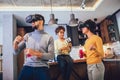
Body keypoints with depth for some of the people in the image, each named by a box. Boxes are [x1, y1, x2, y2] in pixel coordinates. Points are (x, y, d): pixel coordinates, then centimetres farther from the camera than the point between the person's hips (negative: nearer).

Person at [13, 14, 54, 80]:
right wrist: (15, 43, -10)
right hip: (27, 67, 2)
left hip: (42, 68, -2)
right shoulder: (27, 36, 9)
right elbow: (16, 52, 10)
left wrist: (35, 53, -15)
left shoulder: (49, 37, 1)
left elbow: (51, 56, -6)